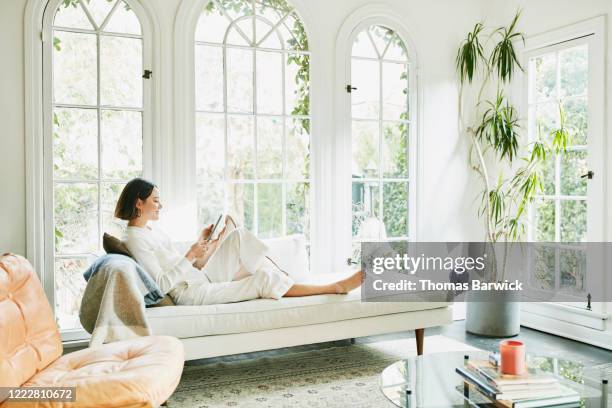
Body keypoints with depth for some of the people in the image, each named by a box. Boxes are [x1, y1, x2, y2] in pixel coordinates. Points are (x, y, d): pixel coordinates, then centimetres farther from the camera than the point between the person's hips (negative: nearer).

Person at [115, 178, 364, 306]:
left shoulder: (152, 231, 15)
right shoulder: (136, 238, -14)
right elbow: (162, 284, -22)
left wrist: (201, 243, 3)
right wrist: (191, 256, -20)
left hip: (202, 279, 9)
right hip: (192, 295, -9)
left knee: (238, 235, 0)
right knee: (263, 279, -16)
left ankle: (281, 275, 0)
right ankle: (337, 287, -7)